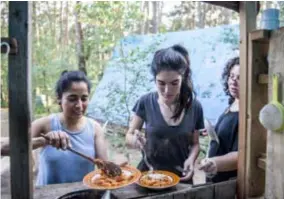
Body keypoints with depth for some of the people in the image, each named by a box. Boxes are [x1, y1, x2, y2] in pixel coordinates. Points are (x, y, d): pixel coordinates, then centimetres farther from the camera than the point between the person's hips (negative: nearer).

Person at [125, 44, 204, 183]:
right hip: (148, 174, -1)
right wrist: (135, 140, -22)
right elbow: (128, 137, -2)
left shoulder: (194, 107, -7)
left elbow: (194, 143, 4)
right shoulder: (146, 102, -10)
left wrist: (191, 159, -14)